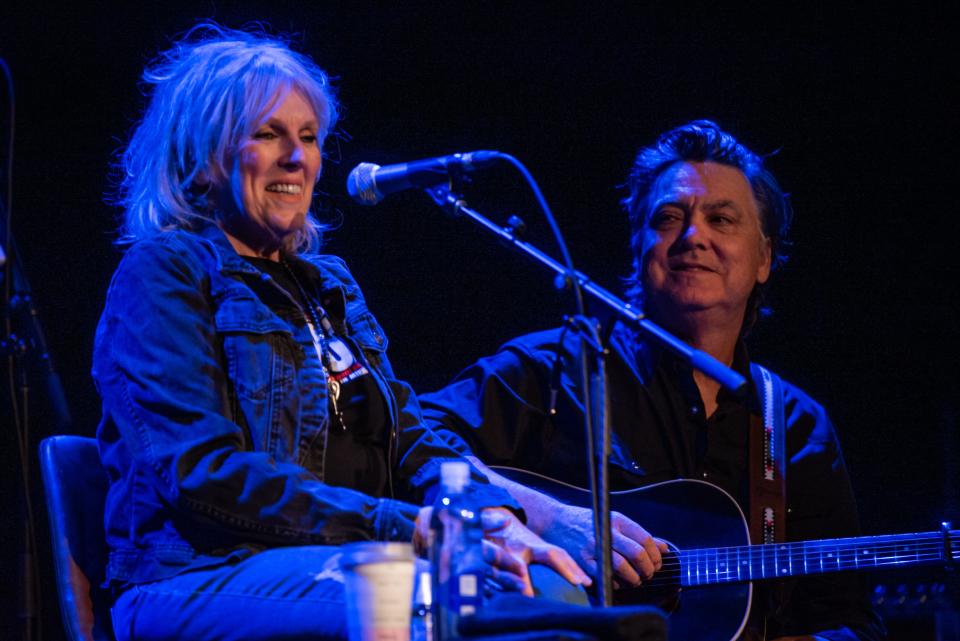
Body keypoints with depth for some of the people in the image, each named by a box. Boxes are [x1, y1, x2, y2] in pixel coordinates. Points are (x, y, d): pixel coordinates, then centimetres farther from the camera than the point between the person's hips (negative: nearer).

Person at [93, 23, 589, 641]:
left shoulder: (328, 284, 25)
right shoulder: (163, 274, 1)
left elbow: (404, 437, 17)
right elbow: (200, 469, -12)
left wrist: (494, 515, -7)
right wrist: (398, 526, -18)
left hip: (351, 562, 7)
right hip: (200, 584, -7)